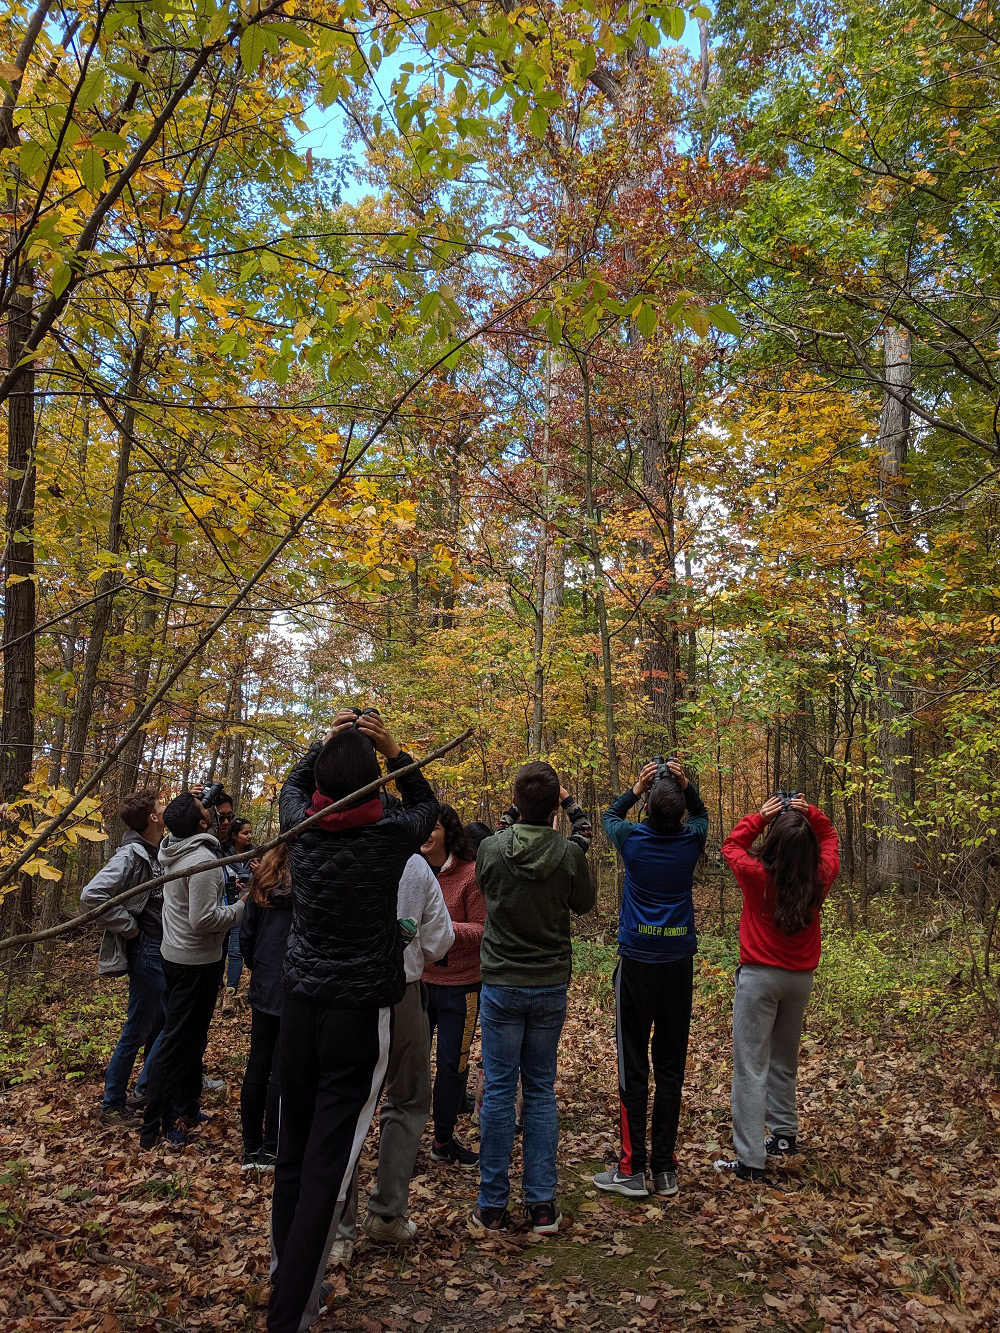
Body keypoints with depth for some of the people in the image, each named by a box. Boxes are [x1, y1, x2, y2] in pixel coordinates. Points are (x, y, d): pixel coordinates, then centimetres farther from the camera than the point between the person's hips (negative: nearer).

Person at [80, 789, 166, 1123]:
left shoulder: (160, 851, 5)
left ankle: (145, 1089, 34)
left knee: (165, 1024, 18)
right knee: (138, 1030, 3)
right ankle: (112, 1103, 19)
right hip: (147, 950, -9)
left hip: (164, 949, 9)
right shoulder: (131, 855, -20)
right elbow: (91, 896, -28)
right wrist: (126, 927, -18)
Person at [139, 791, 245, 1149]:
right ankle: (155, 1126, 8)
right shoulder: (204, 861, -25)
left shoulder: (172, 850, 1)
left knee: (188, 1037, 20)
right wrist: (241, 906, -14)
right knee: (177, 1041, 0)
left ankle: (183, 1110, 32)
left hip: (174, 955, 9)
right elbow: (204, 919, -28)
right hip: (197, 962, -9)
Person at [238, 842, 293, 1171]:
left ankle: (250, 1148, 24)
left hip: (264, 986, 5)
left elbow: (246, 934, 8)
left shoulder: (265, 877, 2)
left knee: (257, 1066, 13)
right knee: (283, 1070, 5)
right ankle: (271, 1150, 15)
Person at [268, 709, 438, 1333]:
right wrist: (395, 752, 3)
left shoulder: (301, 826, -3)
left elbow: (293, 783, 22)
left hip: (299, 1008, 4)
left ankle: (288, 1282, 31)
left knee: (292, 1157, 15)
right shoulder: (391, 835, -11)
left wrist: (329, 739, 16)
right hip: (362, 1016, -4)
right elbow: (426, 806, 12)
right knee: (328, 1170, 0)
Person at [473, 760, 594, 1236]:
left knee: (498, 1090, 7)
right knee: (541, 1090, 12)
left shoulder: (491, 848, -12)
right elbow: (585, 902, 5)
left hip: (501, 986, -1)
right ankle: (542, 1204, 16)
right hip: (551, 986, 1)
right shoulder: (569, 853, -13)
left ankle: (493, 1205, 14)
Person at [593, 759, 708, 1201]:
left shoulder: (633, 840, -9)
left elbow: (609, 816, 15)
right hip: (679, 964, 2)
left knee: (634, 1068, 2)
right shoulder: (691, 843, -4)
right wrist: (685, 785, 4)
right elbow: (701, 815, 20)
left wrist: (635, 789, 6)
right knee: (671, 1068, 9)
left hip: (637, 963, -2)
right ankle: (665, 1168, 15)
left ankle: (632, 1169, 6)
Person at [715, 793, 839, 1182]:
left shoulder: (758, 875, -16)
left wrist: (760, 817, 0)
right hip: (800, 977, 5)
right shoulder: (821, 879, -8)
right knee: (784, 1060, 23)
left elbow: (731, 846, 4)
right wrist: (809, 813, -2)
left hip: (760, 975, -5)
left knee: (750, 1067, -2)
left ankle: (750, 1160, -2)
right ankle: (784, 1132, 36)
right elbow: (829, 838, 12)